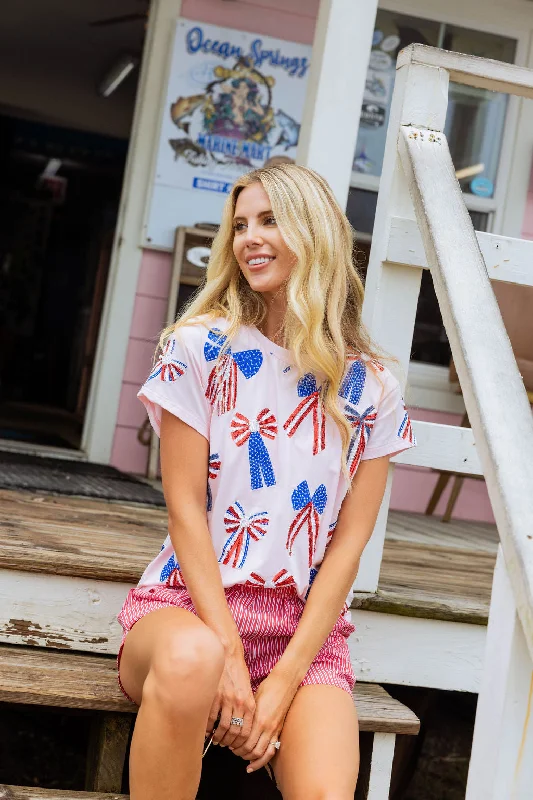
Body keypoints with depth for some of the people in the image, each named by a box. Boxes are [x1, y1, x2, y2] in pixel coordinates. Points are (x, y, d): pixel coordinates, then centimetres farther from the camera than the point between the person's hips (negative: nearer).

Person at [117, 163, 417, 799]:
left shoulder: (371, 389, 3)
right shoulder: (201, 348, 0)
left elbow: (349, 542, 0)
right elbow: (185, 507, -5)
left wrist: (284, 681, -10)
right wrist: (227, 653, -14)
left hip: (305, 624, 1)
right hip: (189, 603, -1)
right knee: (192, 658, -37)